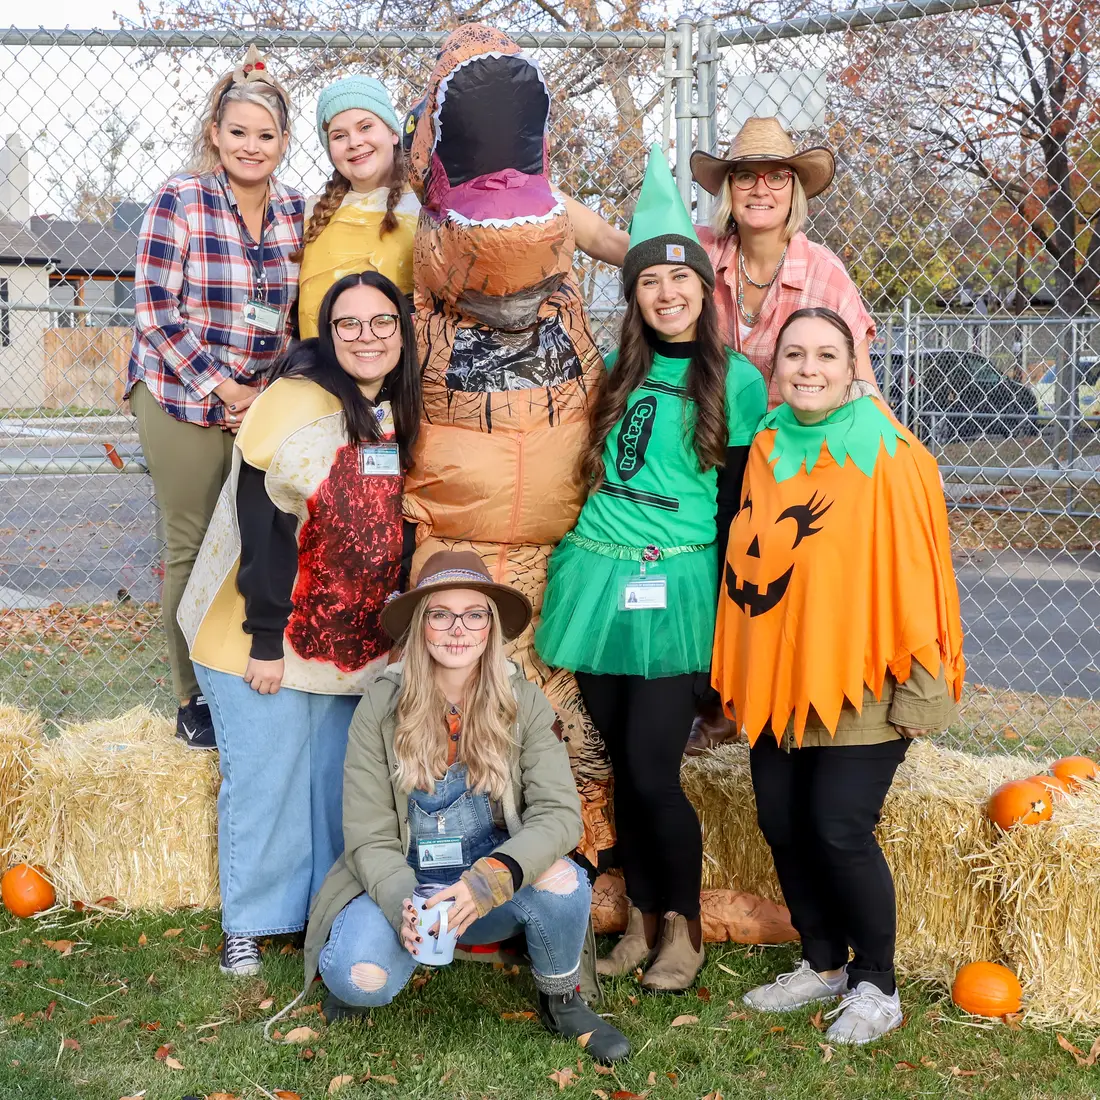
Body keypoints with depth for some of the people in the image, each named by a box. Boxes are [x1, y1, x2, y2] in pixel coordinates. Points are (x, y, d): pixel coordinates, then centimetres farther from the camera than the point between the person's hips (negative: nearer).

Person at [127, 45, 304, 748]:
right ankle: (193, 698, 16)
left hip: (266, 402, 4)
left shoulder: (295, 211, 4)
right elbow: (154, 311, -13)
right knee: (192, 547, 4)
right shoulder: (179, 202, -10)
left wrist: (272, 392, -2)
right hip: (184, 401, -4)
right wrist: (223, 390, -14)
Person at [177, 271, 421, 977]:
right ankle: (248, 925, 16)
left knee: (335, 778, 12)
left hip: (351, 640, 6)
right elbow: (263, 527, -19)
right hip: (264, 639, -6)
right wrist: (265, 639, -20)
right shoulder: (297, 405, -17)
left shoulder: (399, 415, 5)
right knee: (266, 779, 0)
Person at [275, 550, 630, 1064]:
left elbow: (558, 811, -17)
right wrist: (405, 908, -29)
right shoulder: (381, 706, -9)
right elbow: (370, 839, -9)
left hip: (497, 892, 1)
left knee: (562, 881, -31)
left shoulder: (524, 703, -8)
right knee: (362, 979, -30)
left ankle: (560, 1001, 0)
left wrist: (488, 882, -34)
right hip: (401, 885, -1)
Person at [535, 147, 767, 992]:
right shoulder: (615, 372, 10)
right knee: (623, 766, 9)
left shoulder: (736, 380, 0)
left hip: (676, 589, -4)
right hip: (597, 580, 4)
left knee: (653, 771, -6)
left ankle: (684, 925, 14)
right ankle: (643, 916, 24)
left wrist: (730, 606, -2)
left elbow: (737, 503, 0)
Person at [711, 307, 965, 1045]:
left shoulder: (890, 458, -10)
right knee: (782, 825, 8)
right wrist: (742, 673, 11)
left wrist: (920, 685, -12)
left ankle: (876, 985, 14)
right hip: (777, 680, 6)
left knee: (839, 831, -7)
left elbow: (917, 574, -11)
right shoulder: (768, 450, 7)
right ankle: (823, 965, 28)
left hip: (858, 682, -6)